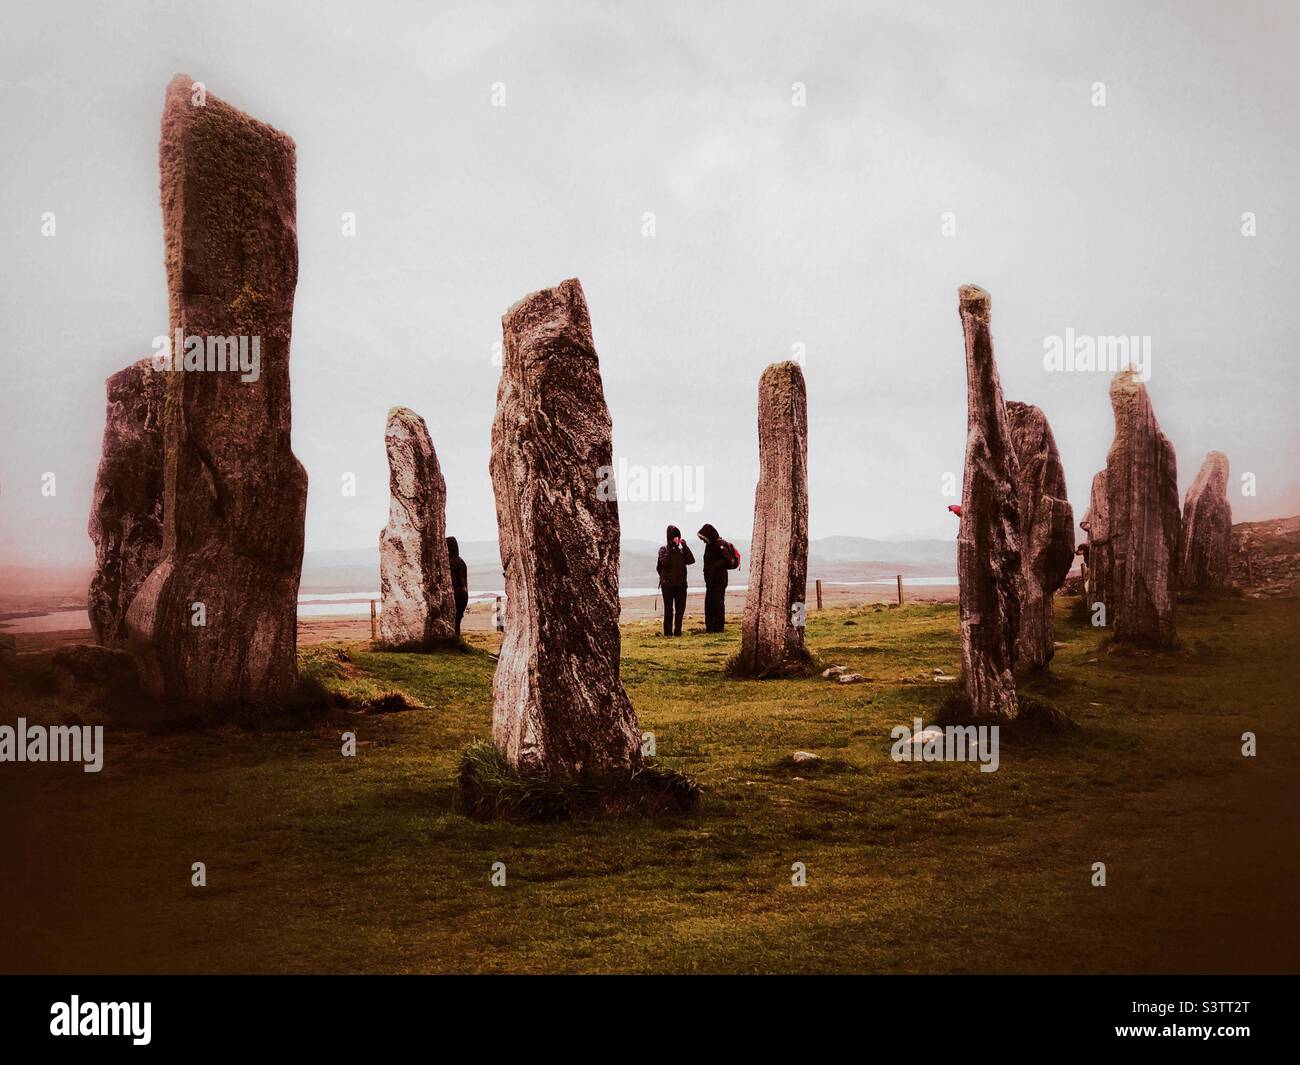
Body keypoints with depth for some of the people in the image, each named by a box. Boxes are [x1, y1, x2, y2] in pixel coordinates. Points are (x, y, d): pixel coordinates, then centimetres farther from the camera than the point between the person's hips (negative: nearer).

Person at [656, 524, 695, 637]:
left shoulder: (681, 549, 11)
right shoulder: (664, 549, 0)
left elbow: (691, 561, -3)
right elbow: (664, 562, -18)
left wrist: (685, 546, -7)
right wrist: (671, 548, -16)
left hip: (681, 584, 4)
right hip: (668, 584, -4)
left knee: (680, 609, 6)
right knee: (669, 609, -3)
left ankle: (677, 630, 14)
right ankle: (668, 631, 1)